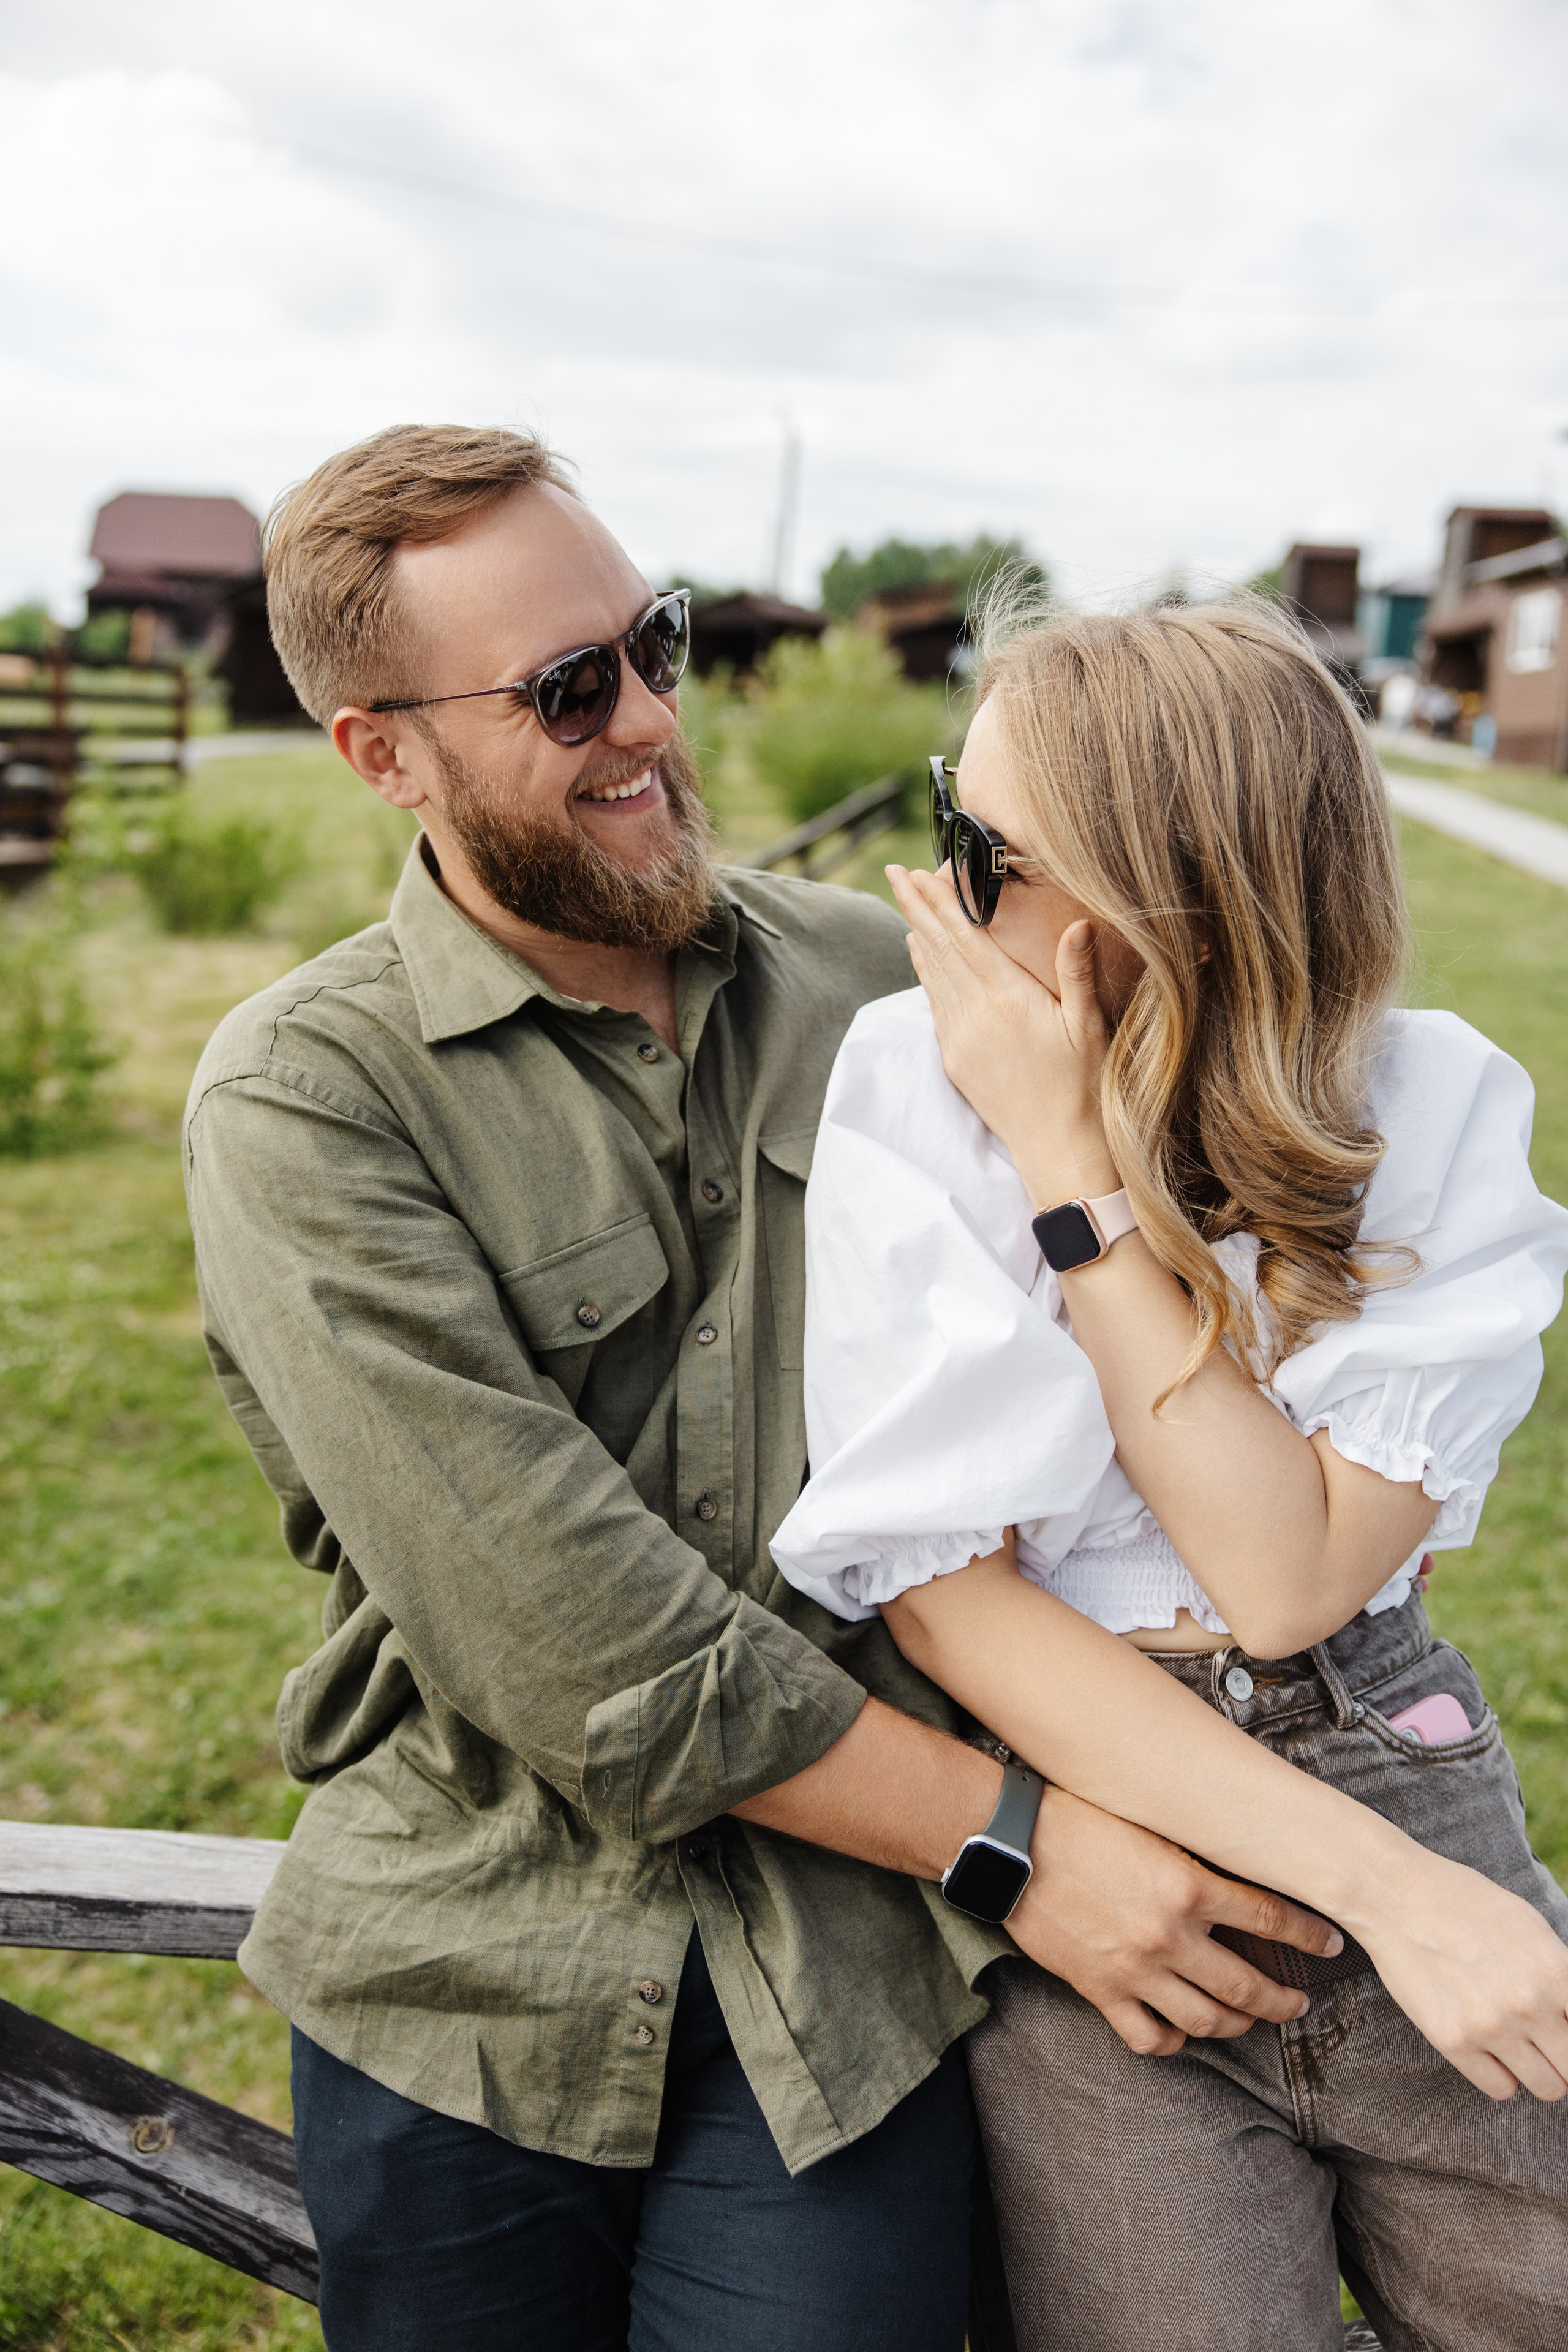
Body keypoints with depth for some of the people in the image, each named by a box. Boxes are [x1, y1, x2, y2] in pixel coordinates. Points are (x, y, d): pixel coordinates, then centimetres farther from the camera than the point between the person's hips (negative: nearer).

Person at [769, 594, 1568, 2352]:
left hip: (1410, 1789, 2)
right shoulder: (900, 1088, -11)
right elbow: (941, 1594, -14)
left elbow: (1288, 1581, -16)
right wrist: (1378, 1881, -18)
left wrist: (1070, 1158, -20)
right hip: (1075, 1833, -1)